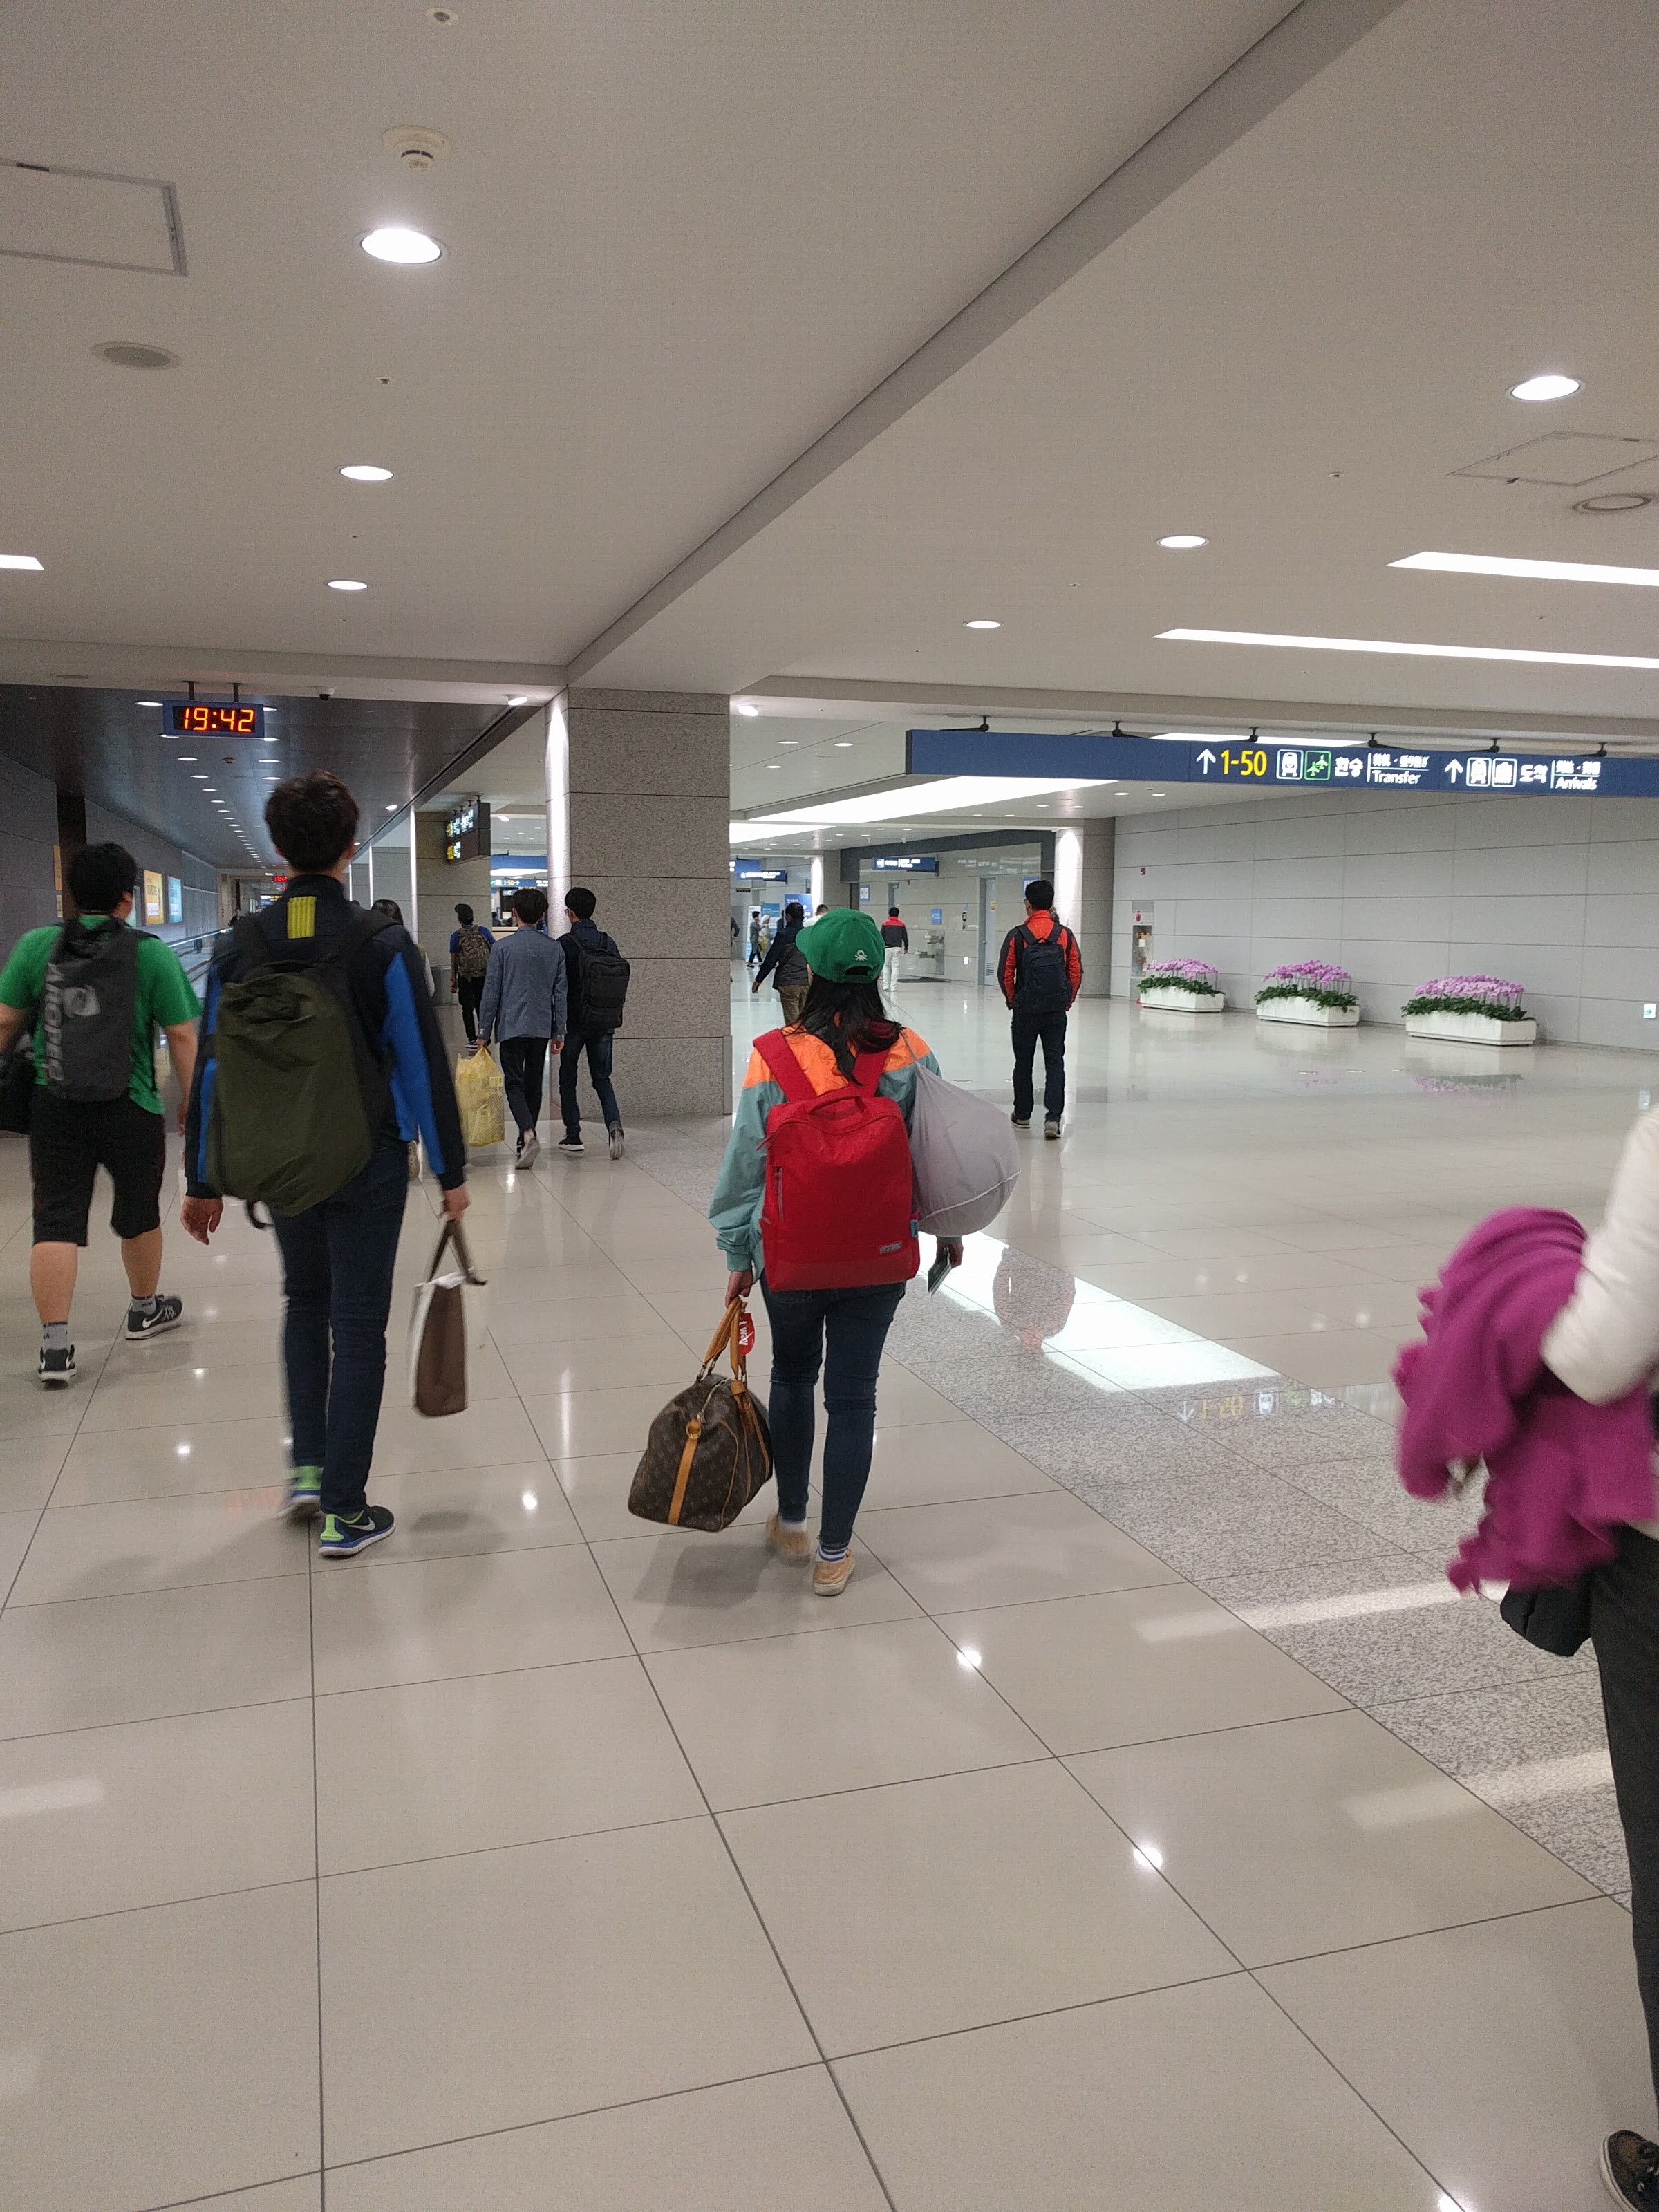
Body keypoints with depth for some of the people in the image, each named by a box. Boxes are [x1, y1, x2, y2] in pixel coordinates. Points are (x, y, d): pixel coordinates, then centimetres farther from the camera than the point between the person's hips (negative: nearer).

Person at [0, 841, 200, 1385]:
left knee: (56, 1222, 3)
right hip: (129, 1110, -1)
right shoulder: (152, 953, -6)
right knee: (138, 1215, 18)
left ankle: (55, 1346, -3)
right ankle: (145, 1310, 37)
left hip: (55, 1107, 1)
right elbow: (182, 1037, -7)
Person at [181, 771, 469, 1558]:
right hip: (367, 1161, -3)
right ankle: (343, 1510, 10)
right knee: (358, 1326, 5)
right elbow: (424, 1064, -11)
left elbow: (211, 1070, 1)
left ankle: (308, 1465, 24)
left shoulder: (238, 948, -3)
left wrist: (203, 1181, 10)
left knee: (305, 1303, 25)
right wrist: (450, 1171, -2)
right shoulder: (383, 946, -12)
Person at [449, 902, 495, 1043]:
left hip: (465, 977, -2)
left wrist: (453, 980, 5)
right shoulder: (484, 932, -1)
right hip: (484, 976, 2)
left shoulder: (456, 936, -6)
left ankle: (472, 1038, 4)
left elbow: (454, 960, -2)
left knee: (467, 1008, 7)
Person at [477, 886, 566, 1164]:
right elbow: (560, 993, 7)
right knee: (534, 1085, 13)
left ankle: (528, 1135, -23)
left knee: (515, 1085, -2)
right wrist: (559, 1032, 13)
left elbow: (491, 992, -5)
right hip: (542, 1028, 4)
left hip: (512, 1027, -4)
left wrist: (484, 1031, 2)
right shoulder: (554, 949, 5)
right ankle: (526, 1141, 20)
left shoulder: (503, 948, -6)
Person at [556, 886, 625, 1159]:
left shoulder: (565, 944, -10)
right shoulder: (608, 943, 4)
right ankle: (614, 1122, -13)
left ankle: (573, 1136, 11)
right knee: (602, 1078, 11)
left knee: (568, 1078, 11)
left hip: (574, 1022, -4)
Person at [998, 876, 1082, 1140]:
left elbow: (1005, 974, -7)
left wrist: (1012, 1000, 9)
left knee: (1023, 1063, 12)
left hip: (1025, 1010, -1)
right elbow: (1076, 973, 1)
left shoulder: (1017, 935, -8)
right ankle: (1053, 1118, -8)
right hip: (1057, 1010, 1)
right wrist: (1067, 1001, 14)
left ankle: (1022, 1115, 22)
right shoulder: (1065, 934, -1)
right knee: (1055, 1063, 3)